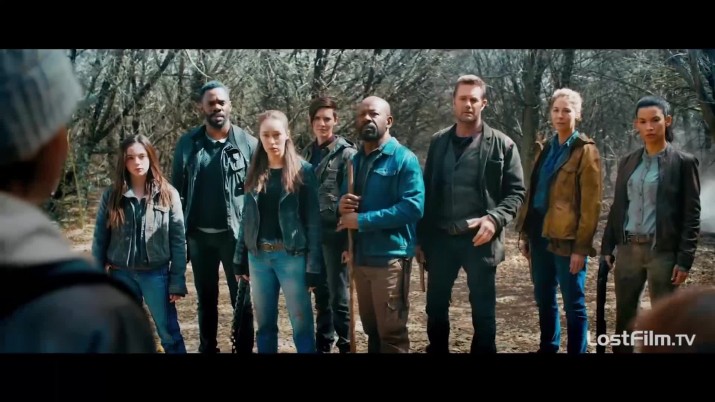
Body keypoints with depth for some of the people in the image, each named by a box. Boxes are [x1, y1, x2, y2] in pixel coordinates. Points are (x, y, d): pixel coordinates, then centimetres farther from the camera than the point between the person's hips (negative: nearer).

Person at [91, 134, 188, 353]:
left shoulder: (168, 194, -3)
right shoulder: (111, 195, 1)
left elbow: (178, 241, -4)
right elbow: (100, 239, 3)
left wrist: (177, 282, -7)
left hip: (156, 274, -2)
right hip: (121, 274, 2)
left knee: (169, 334, 4)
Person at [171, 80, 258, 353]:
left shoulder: (248, 144, -4)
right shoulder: (187, 144, 2)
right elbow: (177, 190, 5)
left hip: (235, 234, -2)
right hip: (199, 236, 3)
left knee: (241, 298, 8)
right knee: (206, 299, 16)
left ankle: (245, 348, 21)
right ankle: (207, 348, 29)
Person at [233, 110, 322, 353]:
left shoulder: (303, 171, -5)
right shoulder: (255, 172, 9)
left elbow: (313, 220, -8)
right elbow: (247, 218, 13)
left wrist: (313, 266, -13)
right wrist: (240, 259, 9)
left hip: (292, 255, -4)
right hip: (258, 256, 5)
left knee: (302, 324, 0)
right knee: (264, 324, 12)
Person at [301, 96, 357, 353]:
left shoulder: (346, 152, -5)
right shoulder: (308, 153, 13)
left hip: (335, 232, -5)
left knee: (338, 295, -1)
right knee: (321, 293, 14)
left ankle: (345, 345, 10)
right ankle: (323, 343, 25)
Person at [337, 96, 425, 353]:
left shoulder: (404, 159, -9)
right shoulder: (354, 161, 13)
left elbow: (413, 207, -20)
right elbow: (346, 202, 22)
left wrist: (362, 220, -20)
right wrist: (343, 206, -5)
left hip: (390, 257, -7)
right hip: (360, 257, 7)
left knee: (392, 333, 0)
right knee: (371, 329, 17)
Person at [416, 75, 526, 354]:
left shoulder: (502, 145, -1)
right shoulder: (438, 142, 8)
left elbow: (516, 192, -2)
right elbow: (427, 192, 9)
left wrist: (494, 219, -19)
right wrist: (421, 239, 7)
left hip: (479, 239, -3)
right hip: (440, 238, 3)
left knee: (483, 311, 7)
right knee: (436, 308, 12)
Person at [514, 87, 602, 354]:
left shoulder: (585, 150, -6)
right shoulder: (544, 148, 13)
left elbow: (591, 203, -10)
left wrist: (581, 247, -15)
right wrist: (524, 233, 9)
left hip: (567, 237, -6)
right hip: (540, 232, 6)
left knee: (573, 303, 2)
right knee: (544, 298, 16)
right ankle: (547, 347, 30)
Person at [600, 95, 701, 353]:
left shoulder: (684, 162, -4)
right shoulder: (627, 162, 9)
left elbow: (691, 215, -6)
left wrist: (685, 259, -12)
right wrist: (607, 246, 8)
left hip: (663, 251, -4)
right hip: (628, 249, 4)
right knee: (624, 316, 11)